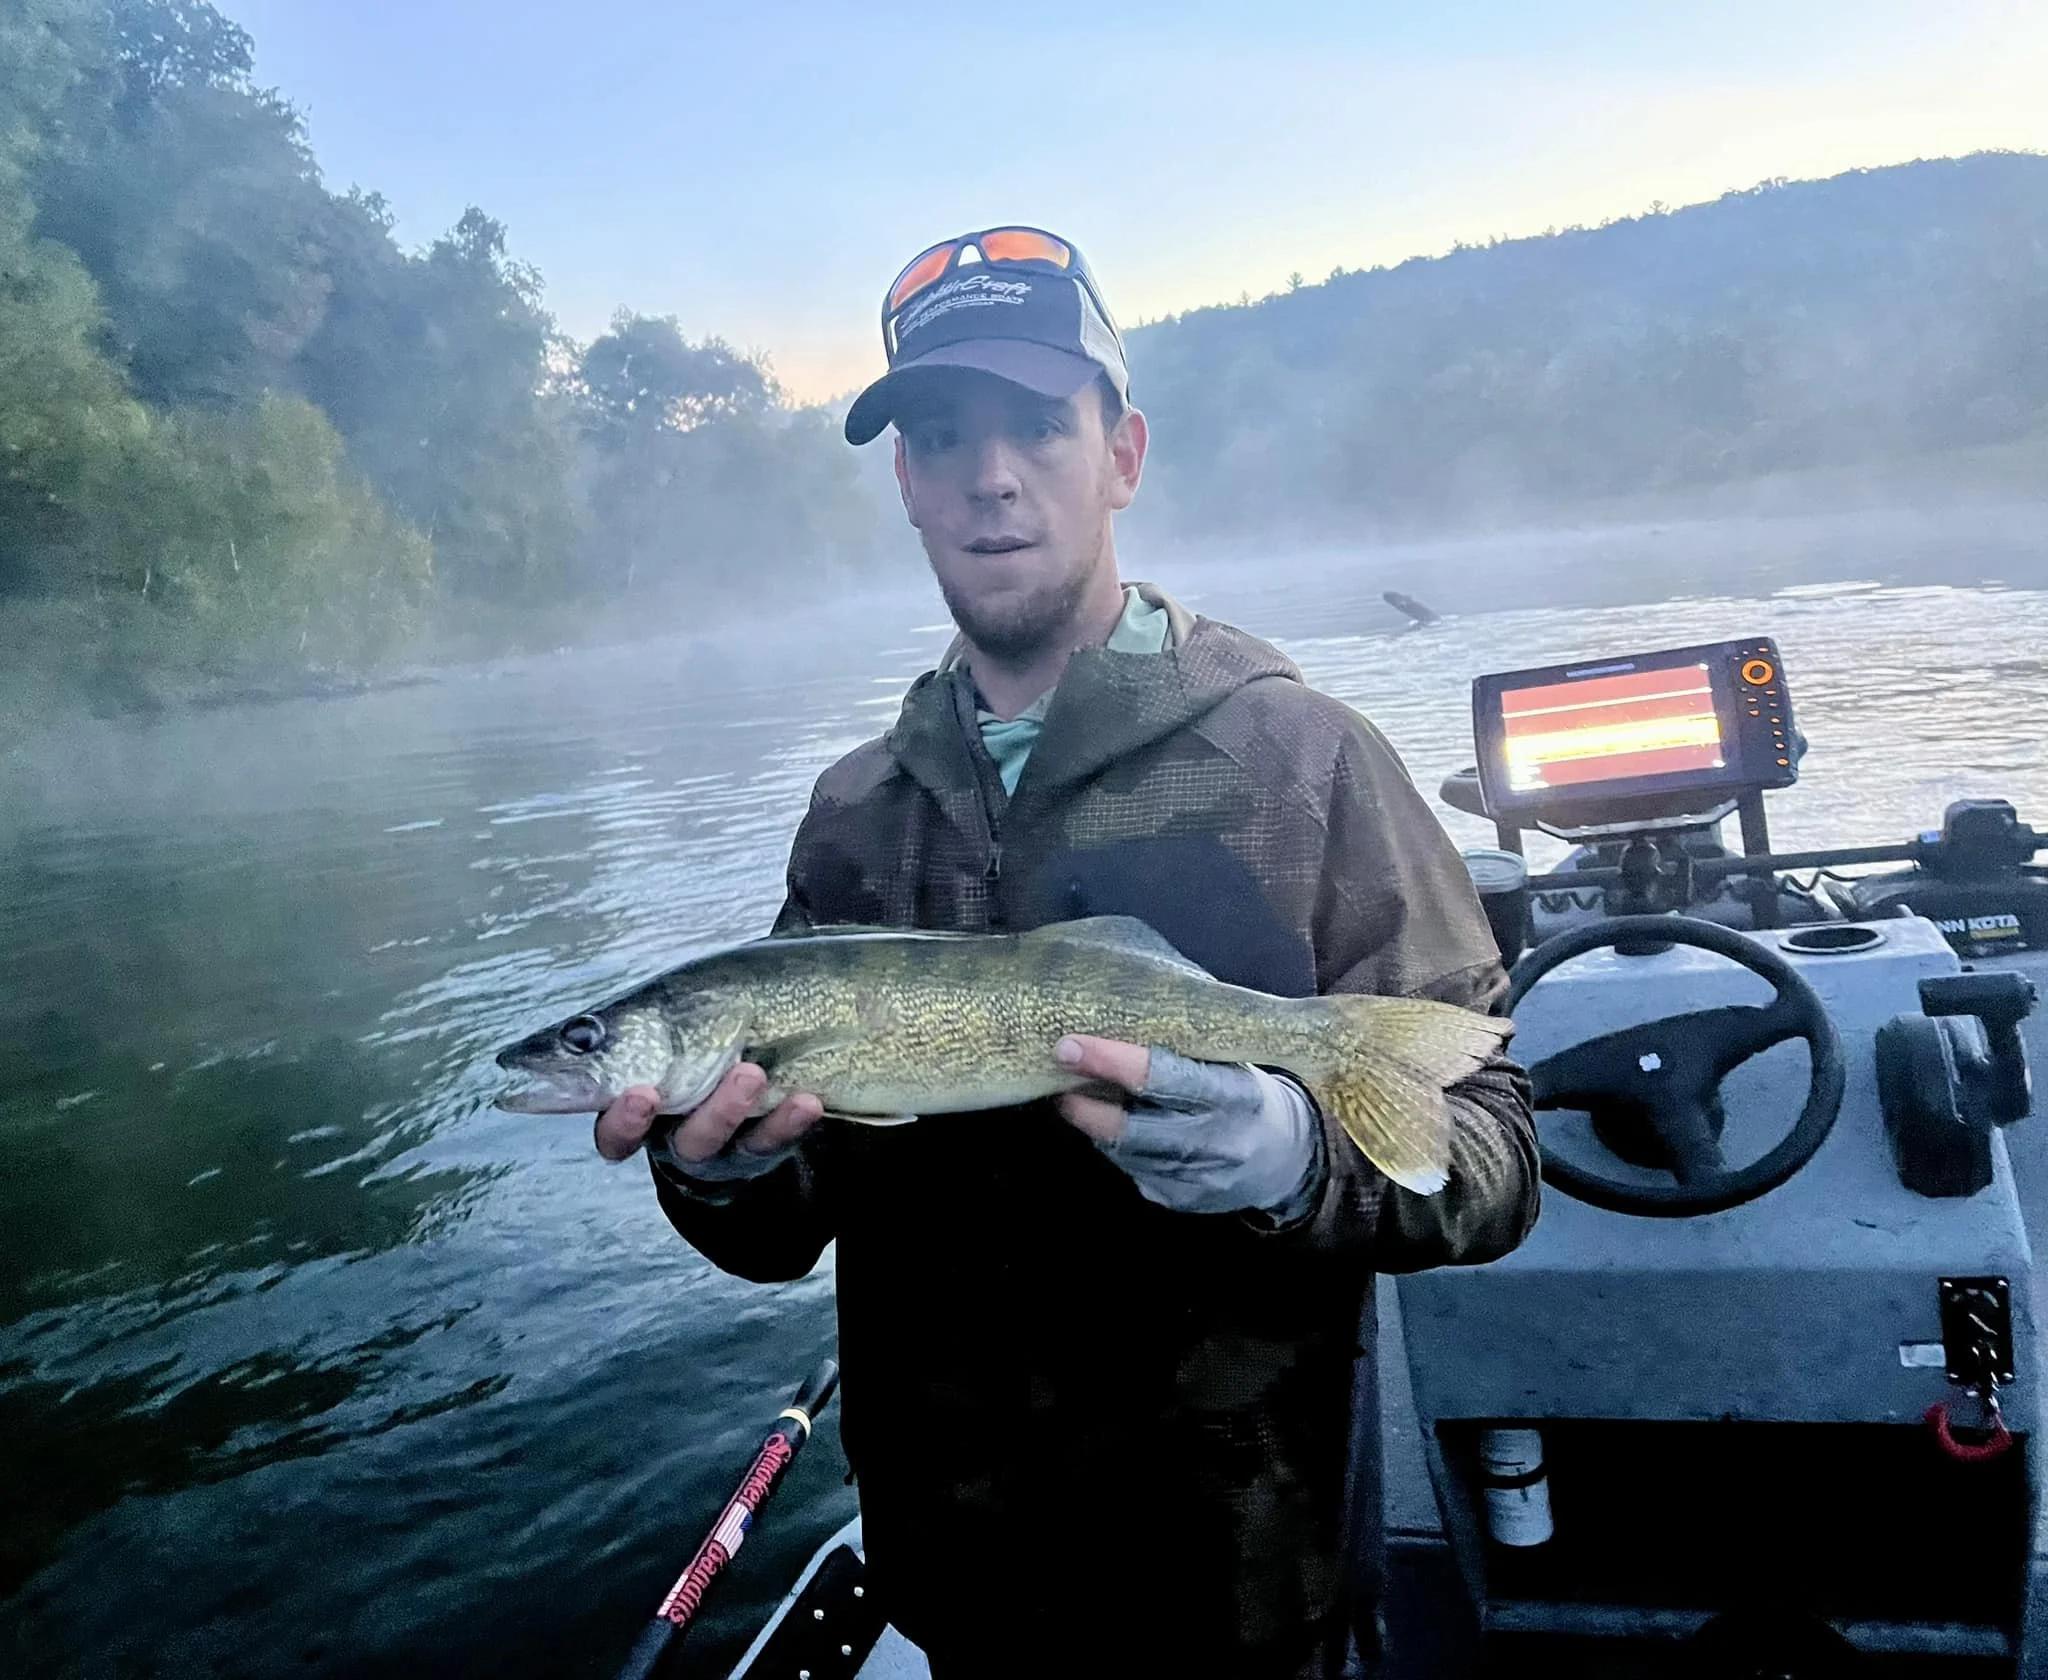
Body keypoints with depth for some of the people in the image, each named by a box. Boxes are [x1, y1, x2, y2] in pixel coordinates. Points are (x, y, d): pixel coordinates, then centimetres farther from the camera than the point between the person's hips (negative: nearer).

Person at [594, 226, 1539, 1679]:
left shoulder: (1300, 756, -12)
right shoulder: (854, 814, 1)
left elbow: (1490, 1151, -12)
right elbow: (787, 1234, 6)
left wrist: (1298, 1158, -32)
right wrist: (722, 1176, -16)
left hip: (1232, 1557, -4)